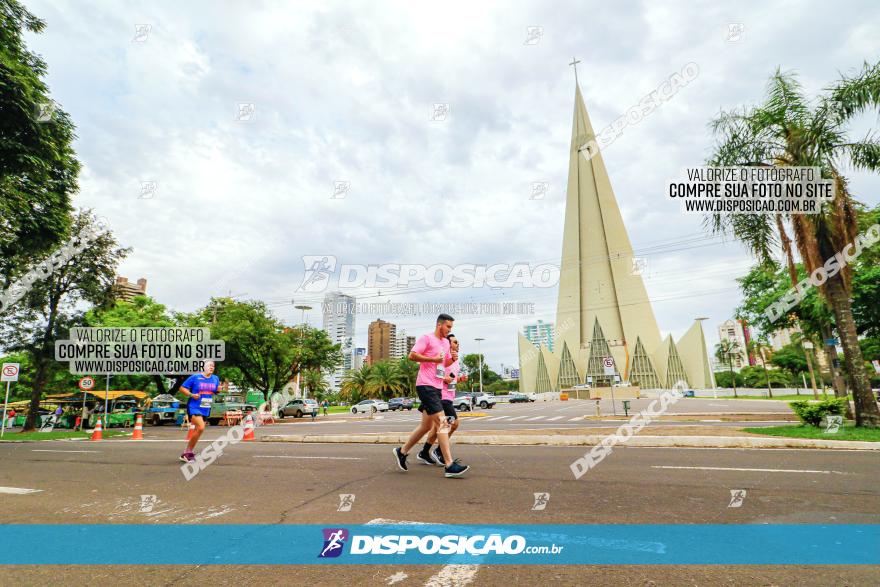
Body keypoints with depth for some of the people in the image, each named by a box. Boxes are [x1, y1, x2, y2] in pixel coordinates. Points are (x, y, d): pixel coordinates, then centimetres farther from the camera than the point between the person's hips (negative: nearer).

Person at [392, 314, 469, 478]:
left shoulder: (446, 343, 18)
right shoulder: (426, 338, -8)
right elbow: (412, 356, -17)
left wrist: (453, 359, 6)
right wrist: (433, 359, -18)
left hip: (437, 387, 10)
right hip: (426, 385, -9)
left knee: (427, 425, 15)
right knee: (442, 422, -14)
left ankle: (402, 451, 30)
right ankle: (449, 465, -12)